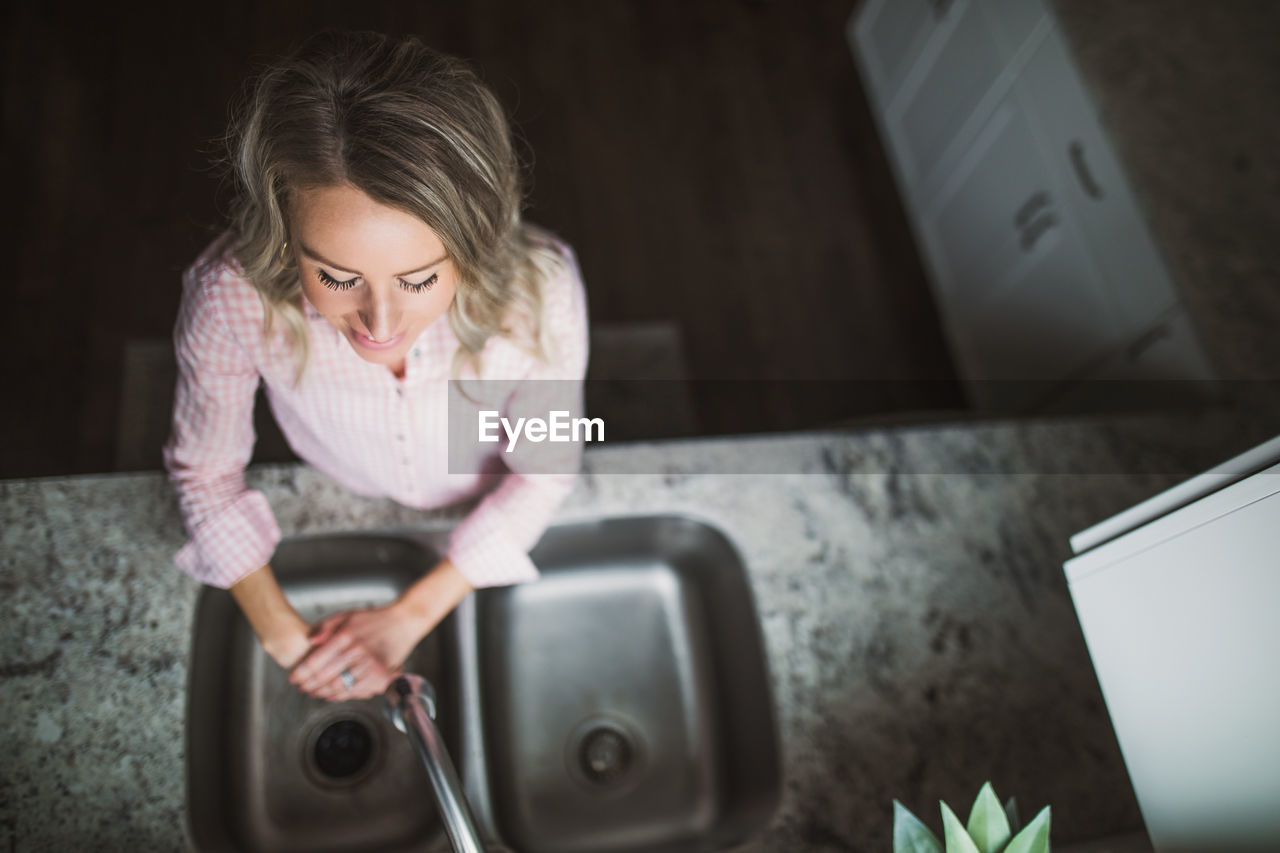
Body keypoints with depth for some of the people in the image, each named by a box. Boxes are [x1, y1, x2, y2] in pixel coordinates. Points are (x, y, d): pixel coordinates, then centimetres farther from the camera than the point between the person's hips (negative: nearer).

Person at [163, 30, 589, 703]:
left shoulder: (538, 290, -40)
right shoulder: (231, 299, -38)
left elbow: (544, 471, -22)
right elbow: (205, 470, -17)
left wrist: (410, 616, -22)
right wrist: (284, 635, -23)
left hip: (494, 518, 0)